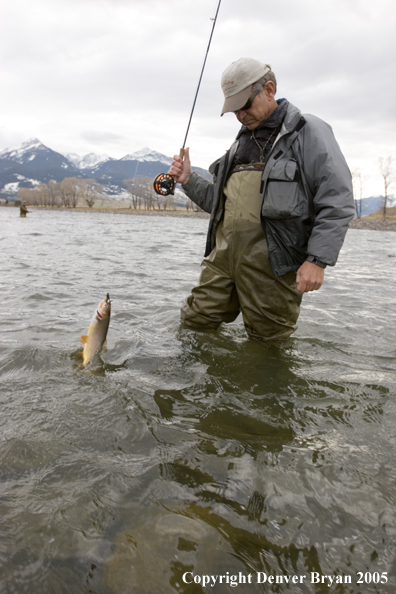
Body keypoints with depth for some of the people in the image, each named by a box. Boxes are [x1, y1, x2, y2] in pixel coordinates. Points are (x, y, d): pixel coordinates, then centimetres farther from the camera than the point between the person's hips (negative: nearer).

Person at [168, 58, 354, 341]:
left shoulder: (308, 131, 0)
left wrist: (318, 259, -18)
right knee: (195, 322, 9)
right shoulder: (242, 140, 22)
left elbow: (337, 201, -10)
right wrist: (188, 180, 7)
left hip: (271, 261, -6)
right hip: (224, 254, 7)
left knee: (268, 341, 4)